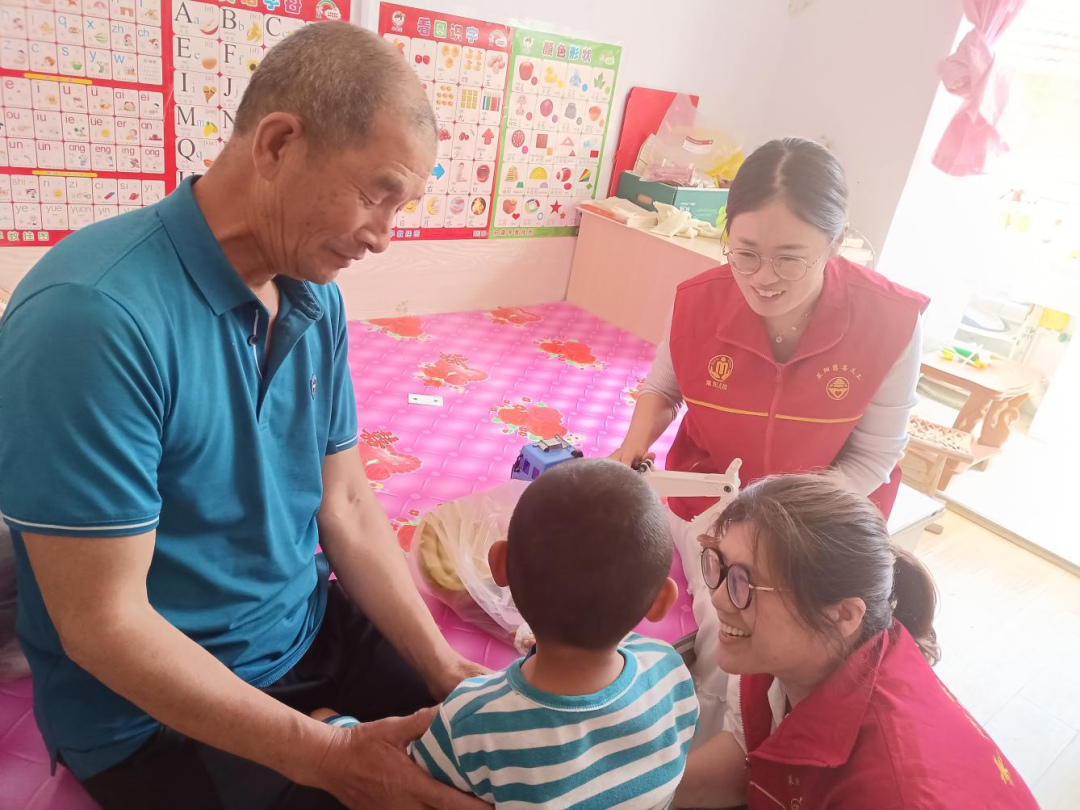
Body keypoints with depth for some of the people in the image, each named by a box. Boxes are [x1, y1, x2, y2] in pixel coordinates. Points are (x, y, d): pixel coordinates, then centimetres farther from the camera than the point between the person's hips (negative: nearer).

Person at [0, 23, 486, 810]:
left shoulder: (316, 296, -5)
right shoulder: (93, 314, -29)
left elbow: (345, 504, -1)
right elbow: (103, 622, -24)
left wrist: (445, 671, -8)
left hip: (309, 628, 6)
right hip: (155, 710, -6)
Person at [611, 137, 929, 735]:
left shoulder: (891, 322, -23)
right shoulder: (699, 302, -19)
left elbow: (872, 459, -13)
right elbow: (663, 387, 3)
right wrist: (635, 444, -16)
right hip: (707, 507, 1)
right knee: (725, 654, -5)